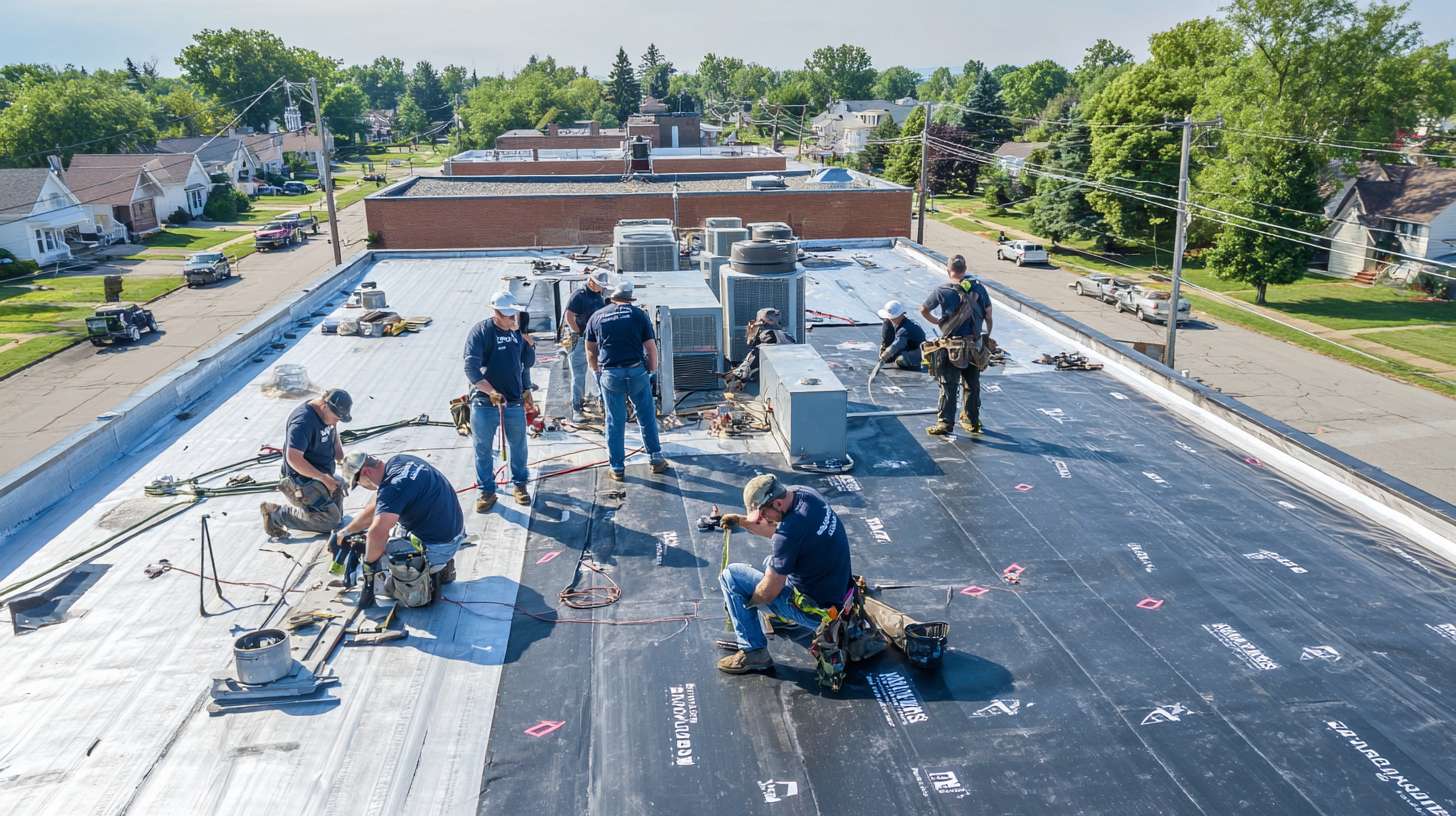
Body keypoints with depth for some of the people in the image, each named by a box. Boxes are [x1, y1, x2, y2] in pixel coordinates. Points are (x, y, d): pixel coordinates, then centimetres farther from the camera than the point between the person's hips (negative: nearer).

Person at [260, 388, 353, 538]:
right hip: (303, 481, -10)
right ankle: (276, 514, -3)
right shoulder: (303, 421, -28)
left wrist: (343, 460, 0)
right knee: (329, 520, -14)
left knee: (337, 514, 16)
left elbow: (334, 437, 20)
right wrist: (324, 478, -28)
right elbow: (293, 458, -33)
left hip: (323, 474, 10)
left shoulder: (327, 415, 1)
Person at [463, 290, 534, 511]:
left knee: (518, 446, 14)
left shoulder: (518, 331, 4)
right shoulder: (481, 332, -13)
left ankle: (520, 484, 33)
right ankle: (487, 491, 21)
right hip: (484, 404, -4)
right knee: (483, 449, 7)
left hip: (514, 402, 4)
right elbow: (471, 368, -20)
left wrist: (527, 391, 13)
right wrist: (491, 392, -25)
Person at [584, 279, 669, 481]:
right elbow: (651, 348, -2)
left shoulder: (597, 317, 7)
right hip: (637, 372, -1)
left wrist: (597, 373, 23)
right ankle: (656, 458, 20)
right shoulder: (639, 315, 0)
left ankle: (617, 468, 14)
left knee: (614, 422, 8)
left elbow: (590, 351, 12)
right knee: (647, 417, 13)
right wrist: (652, 371, 8)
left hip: (610, 375, 1)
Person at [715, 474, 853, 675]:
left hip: (817, 611, -9)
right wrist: (741, 521, 5)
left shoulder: (789, 533, -31)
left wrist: (746, 603, -2)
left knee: (730, 575, -6)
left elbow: (768, 593, -21)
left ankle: (754, 653, 0)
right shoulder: (806, 494, -6)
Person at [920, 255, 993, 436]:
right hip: (974, 345, 3)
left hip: (951, 347, -3)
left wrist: (936, 321, 16)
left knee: (948, 386, 4)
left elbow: (923, 310, 0)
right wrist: (987, 336, 16)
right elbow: (988, 314, 4)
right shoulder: (978, 288, 0)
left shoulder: (942, 291, -8)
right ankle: (972, 421, 25)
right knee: (972, 385, 15)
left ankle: (944, 423, 2)